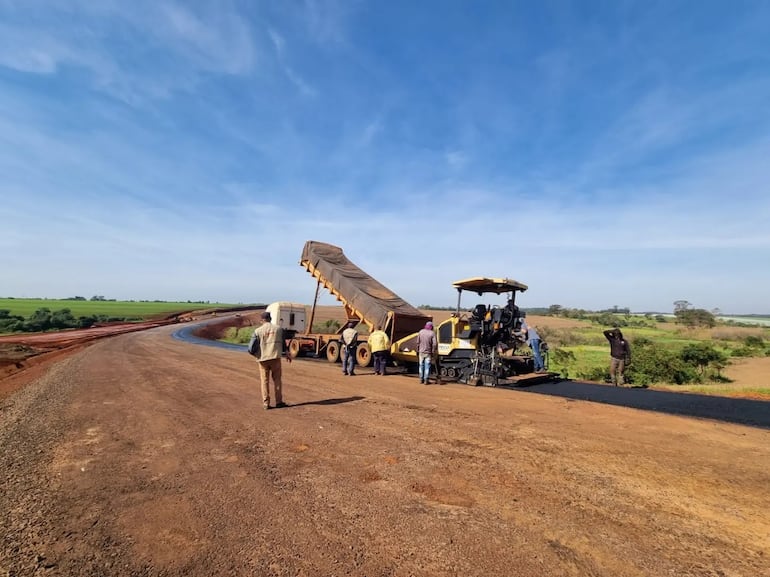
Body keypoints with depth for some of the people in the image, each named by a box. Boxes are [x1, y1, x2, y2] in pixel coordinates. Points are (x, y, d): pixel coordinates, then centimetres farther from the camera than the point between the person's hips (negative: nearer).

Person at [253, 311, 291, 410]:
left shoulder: (258, 330, -1)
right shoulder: (278, 329, 4)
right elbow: (283, 343, 11)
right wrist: (287, 354, 25)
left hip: (263, 358, -1)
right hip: (275, 357, 1)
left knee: (265, 381, 7)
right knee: (277, 379, 10)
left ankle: (266, 403, 9)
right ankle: (279, 402, 11)